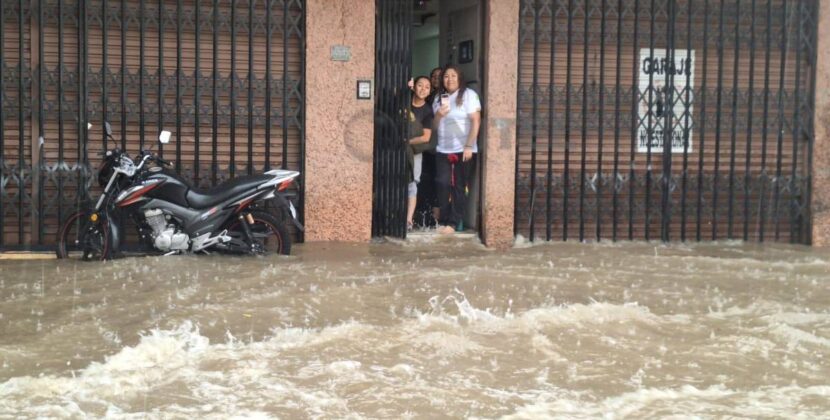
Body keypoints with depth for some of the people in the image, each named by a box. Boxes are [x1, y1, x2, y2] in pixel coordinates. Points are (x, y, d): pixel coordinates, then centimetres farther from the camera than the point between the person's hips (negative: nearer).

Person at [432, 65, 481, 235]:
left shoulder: (468, 95, -2)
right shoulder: (439, 98, 14)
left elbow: (476, 121, -8)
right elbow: (434, 126, 16)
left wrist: (469, 146, -16)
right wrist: (439, 115, -7)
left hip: (463, 150, -4)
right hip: (443, 150, 5)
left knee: (459, 188, -1)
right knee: (442, 186, -2)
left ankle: (454, 223, 1)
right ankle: (442, 221, 5)